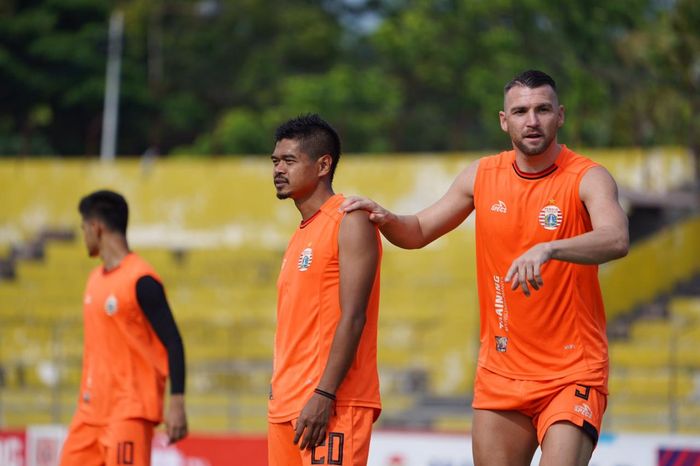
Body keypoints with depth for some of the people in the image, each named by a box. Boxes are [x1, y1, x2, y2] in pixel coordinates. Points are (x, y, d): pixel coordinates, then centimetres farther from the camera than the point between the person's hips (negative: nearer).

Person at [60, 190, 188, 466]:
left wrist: (177, 404, -22)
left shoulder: (140, 280, -13)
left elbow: (173, 344, -15)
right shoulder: (95, 279, 13)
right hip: (91, 411, 9)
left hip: (130, 412, -9)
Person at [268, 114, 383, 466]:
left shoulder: (349, 222, -6)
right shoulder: (302, 235, 20)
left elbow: (353, 318, -15)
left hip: (332, 406, -9)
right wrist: (281, 396, 16)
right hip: (287, 404, 9)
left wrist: (324, 395, -22)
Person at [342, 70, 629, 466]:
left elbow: (617, 240, -29)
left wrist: (548, 249, -46)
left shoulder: (587, 178, -10)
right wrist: (386, 220, -6)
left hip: (573, 373, -5)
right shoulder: (483, 176, 6)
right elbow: (419, 232, 17)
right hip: (501, 371, 5)